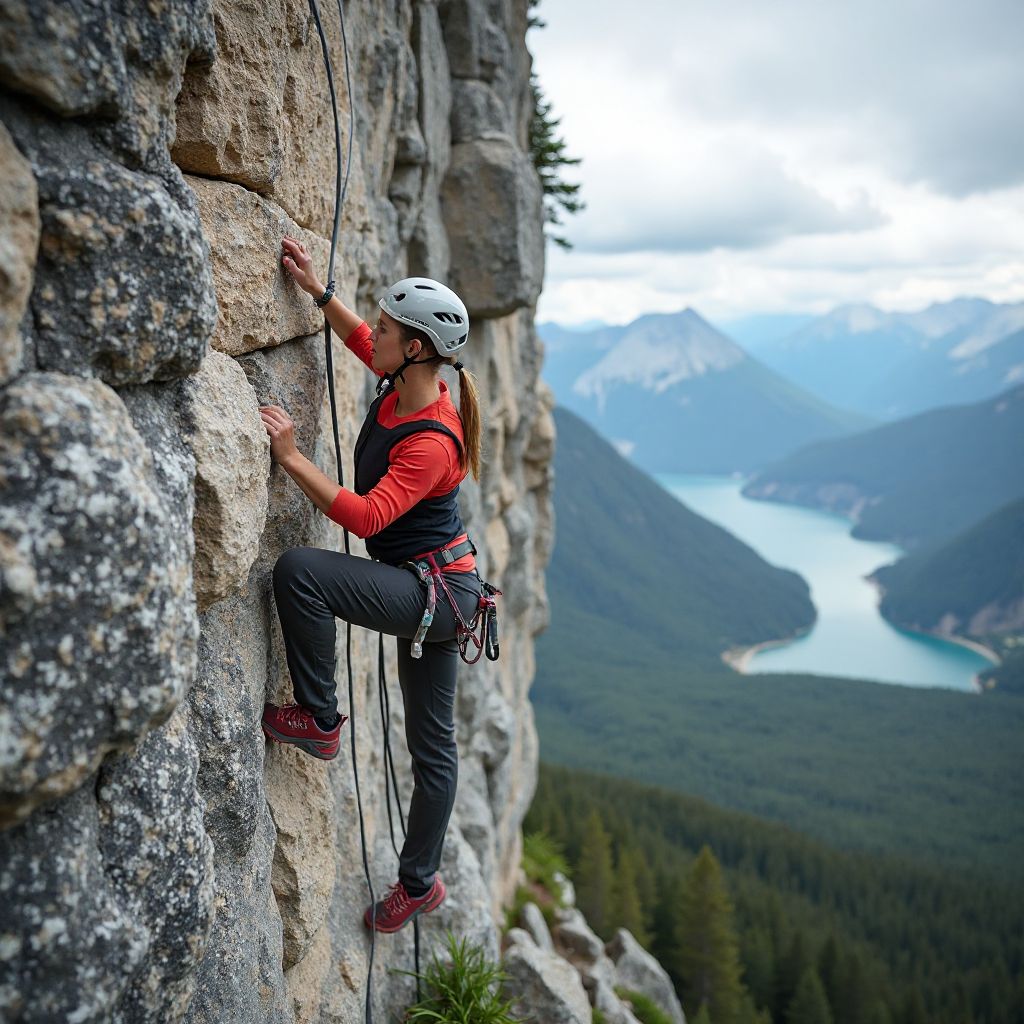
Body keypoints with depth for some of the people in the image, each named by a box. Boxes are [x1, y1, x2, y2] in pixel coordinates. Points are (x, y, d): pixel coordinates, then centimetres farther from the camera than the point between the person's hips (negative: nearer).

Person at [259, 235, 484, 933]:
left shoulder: (431, 441, -25)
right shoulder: (402, 386, 1)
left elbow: (366, 516, -31)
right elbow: (363, 342, 21)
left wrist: (291, 457, -29)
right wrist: (317, 290, 16)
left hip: (435, 592, -9)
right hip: (428, 589, 9)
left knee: (299, 570, -25)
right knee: (433, 745, 17)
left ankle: (319, 719, -9)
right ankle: (421, 882, 31)